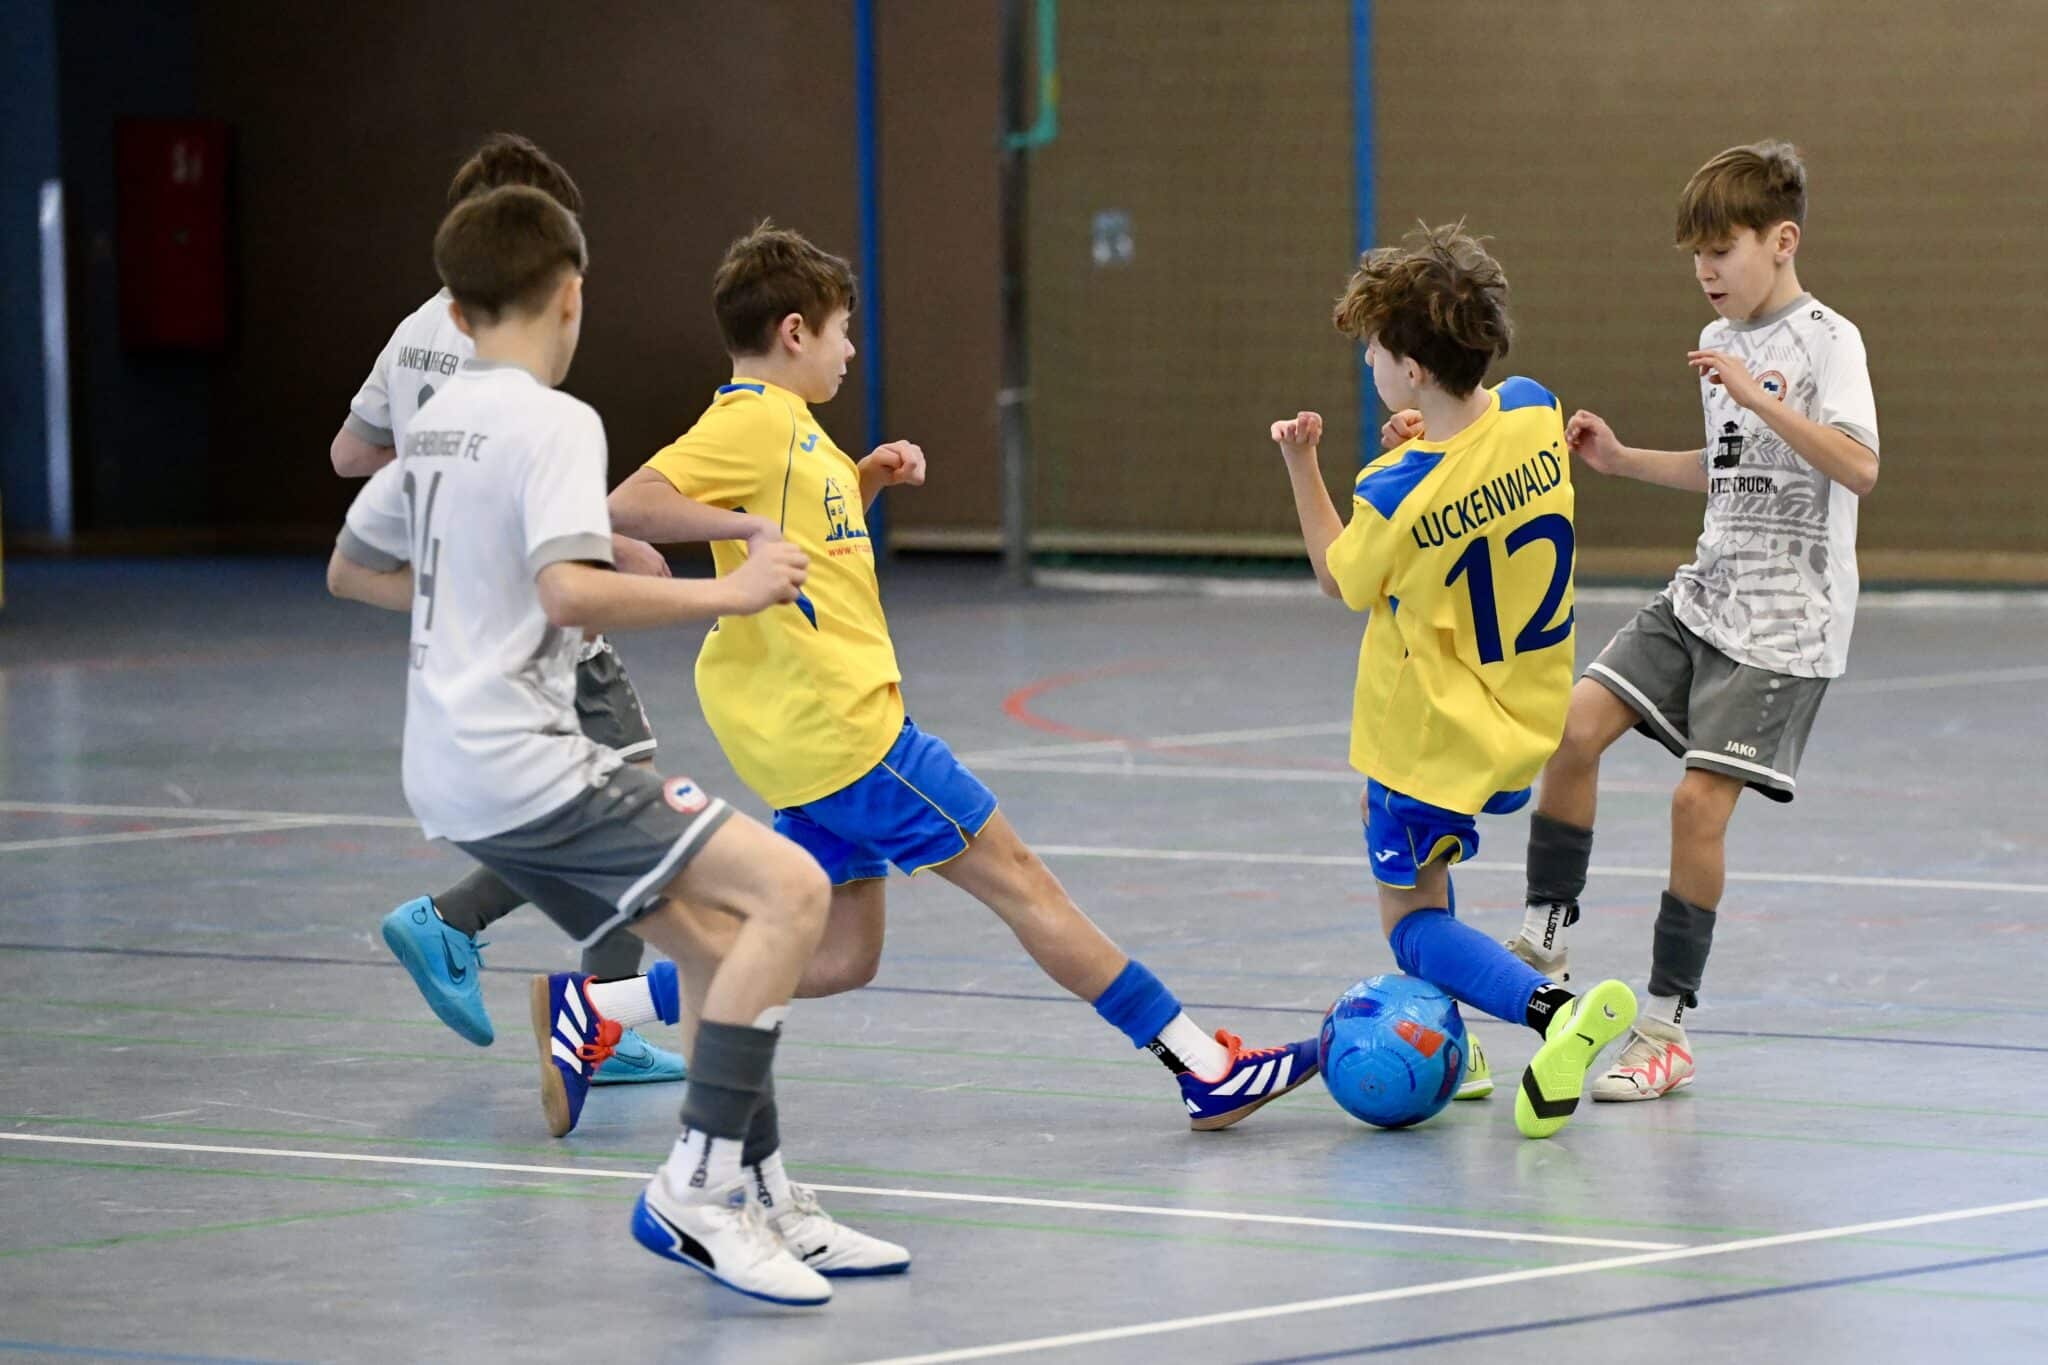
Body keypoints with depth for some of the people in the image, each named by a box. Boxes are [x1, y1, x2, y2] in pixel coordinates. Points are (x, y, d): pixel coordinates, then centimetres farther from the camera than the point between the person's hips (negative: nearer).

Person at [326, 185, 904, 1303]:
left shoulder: (436, 425, 14)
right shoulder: (553, 423, -12)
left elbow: (351, 569, 28)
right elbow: (571, 589, -26)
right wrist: (724, 593, -18)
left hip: (455, 773, 10)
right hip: (525, 760, -10)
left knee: (720, 943, 15)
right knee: (790, 889, -16)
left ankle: (762, 1206, 15)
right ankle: (695, 1191, -19)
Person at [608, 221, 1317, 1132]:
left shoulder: (785, 424, 17)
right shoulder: (752, 422, -12)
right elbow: (628, 507, -23)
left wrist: (865, 482, 17)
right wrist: (749, 527, -29)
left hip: (815, 729, 10)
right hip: (839, 721, -10)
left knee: (840, 959, 10)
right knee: (1016, 877, -5)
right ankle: (1205, 1068, -2)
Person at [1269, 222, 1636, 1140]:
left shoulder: (1393, 498, -28)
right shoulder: (1534, 412, -13)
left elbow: (1343, 583, -6)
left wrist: (1302, 466, -4)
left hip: (1434, 743, -7)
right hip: (1531, 723, 7)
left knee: (1412, 923, 7)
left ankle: (1550, 1010, -18)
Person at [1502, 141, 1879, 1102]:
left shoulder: (1826, 341, -11)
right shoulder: (1721, 343, 13)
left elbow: (1859, 467, -26)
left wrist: (1760, 398, -31)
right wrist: (1622, 460, 17)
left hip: (1784, 619, -7)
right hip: (1704, 596, 7)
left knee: (1699, 798, -11)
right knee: (1577, 724, -7)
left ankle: (1665, 1031, -3)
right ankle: (1544, 938, 6)